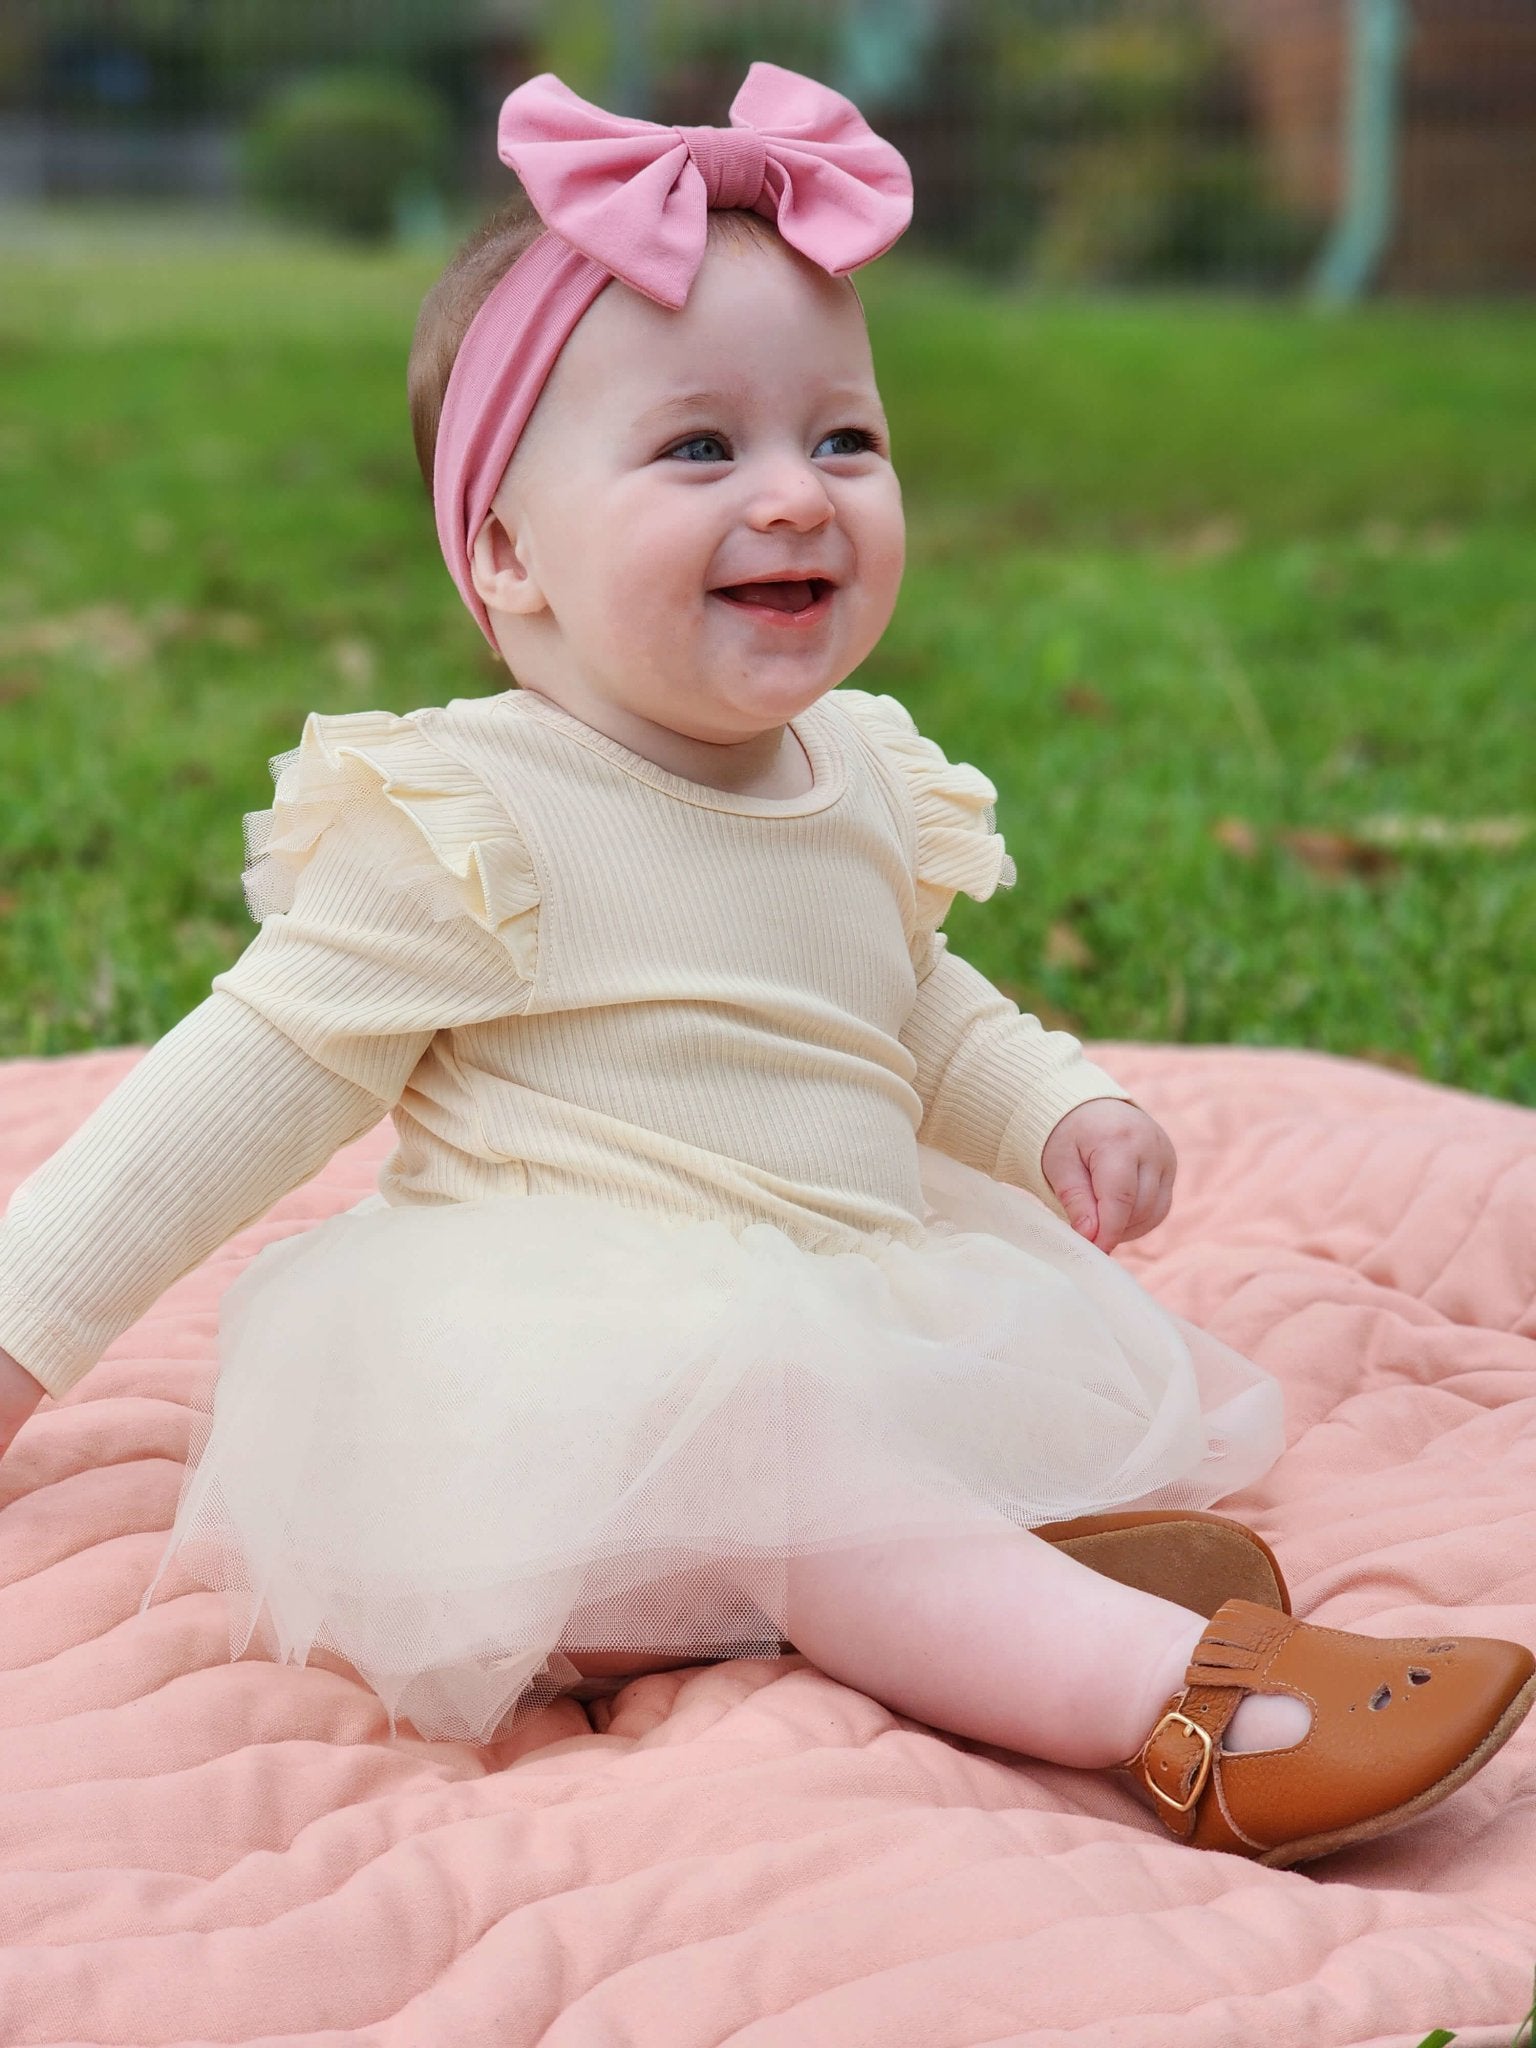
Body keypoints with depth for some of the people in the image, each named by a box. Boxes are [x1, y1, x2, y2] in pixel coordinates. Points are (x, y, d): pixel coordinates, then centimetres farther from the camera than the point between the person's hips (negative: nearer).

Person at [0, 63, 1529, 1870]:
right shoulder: (468, 823, -11)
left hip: (866, 1326, 9)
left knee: (1161, 1385, 2)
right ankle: (1182, 1712, -43)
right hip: (580, 1362, -8)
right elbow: (258, 1079, -7)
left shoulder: (862, 776, 9)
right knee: (750, 1431, -36)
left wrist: (1064, 1111, 7)